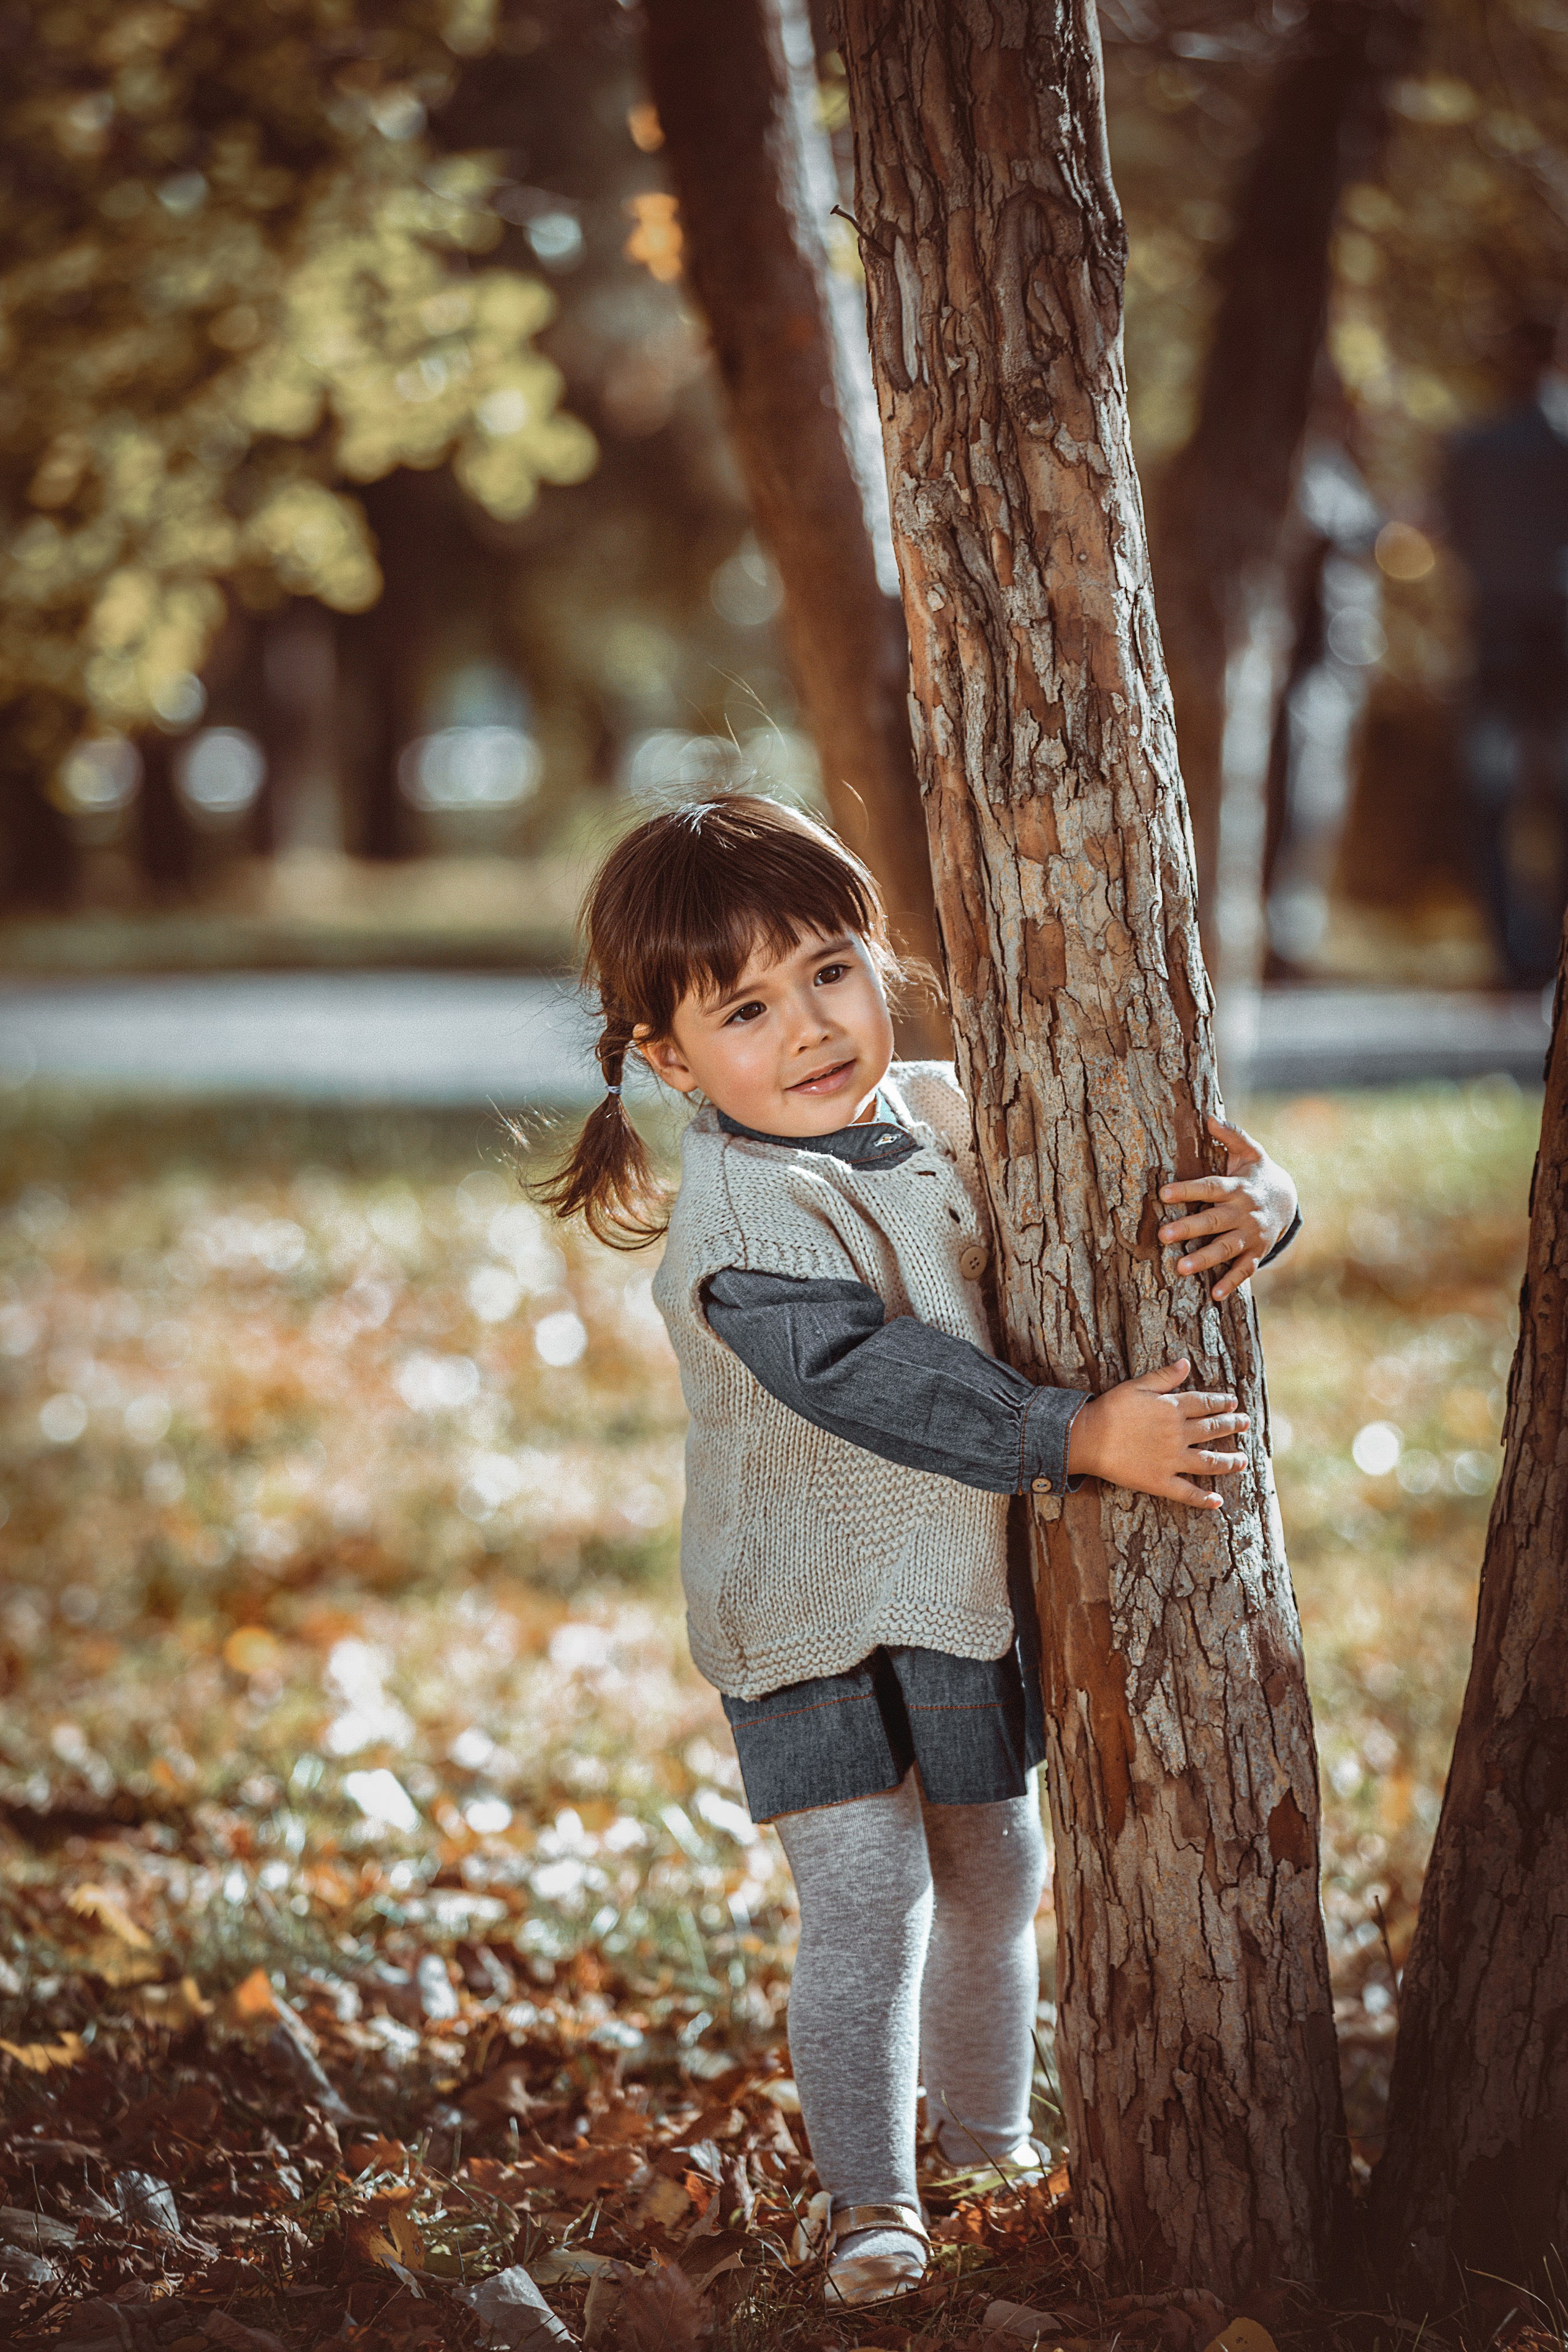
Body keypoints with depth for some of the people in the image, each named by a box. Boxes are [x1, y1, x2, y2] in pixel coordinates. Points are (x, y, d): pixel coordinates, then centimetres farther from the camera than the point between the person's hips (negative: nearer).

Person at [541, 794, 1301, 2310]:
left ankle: (988, 2137, 39)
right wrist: (1079, 1437, -38)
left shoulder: (949, 1119, -2)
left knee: (995, 1877, 18)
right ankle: (866, 2198, 3)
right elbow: (874, 1379, -33)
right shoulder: (740, 1218, -22)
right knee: (866, 1902, -11)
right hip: (818, 1618, -6)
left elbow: (1134, 1187, 3)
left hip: (973, 1593, 6)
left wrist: (1253, 1203, -19)